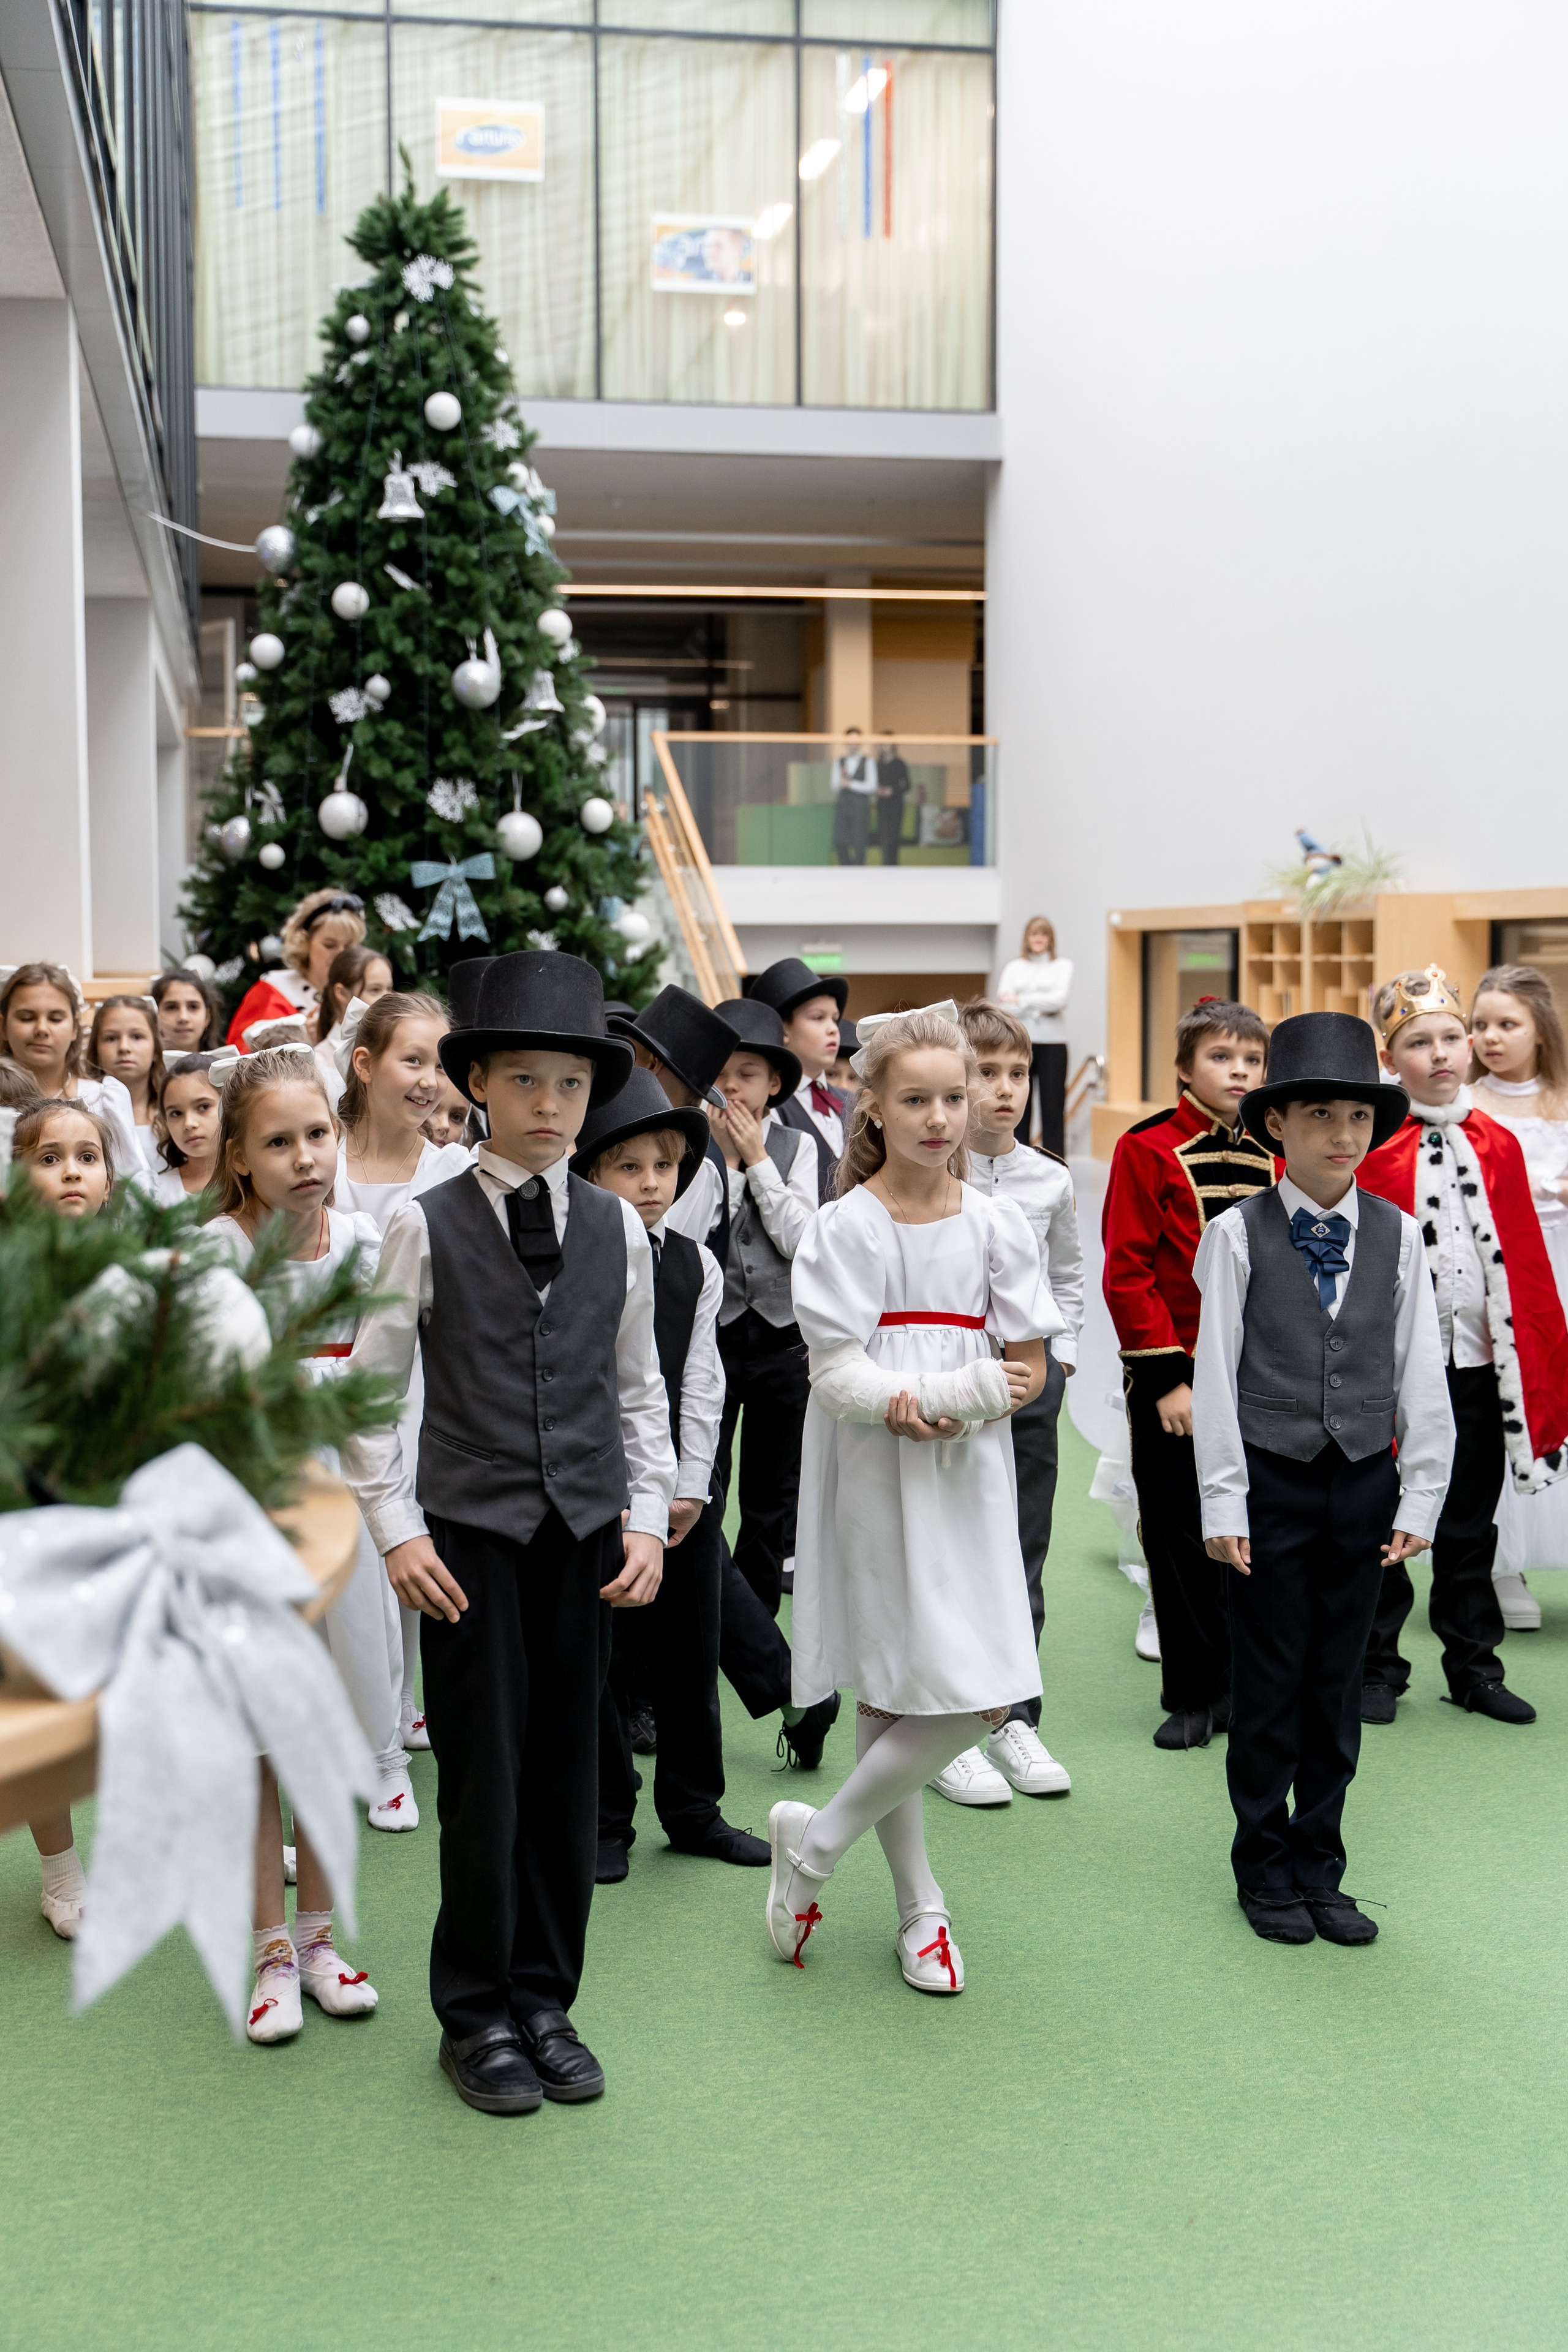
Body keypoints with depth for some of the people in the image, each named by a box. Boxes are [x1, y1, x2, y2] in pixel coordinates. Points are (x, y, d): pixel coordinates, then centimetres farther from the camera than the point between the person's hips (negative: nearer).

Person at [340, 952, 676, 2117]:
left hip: (586, 1533, 3)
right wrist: (397, 1528, -6)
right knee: (483, 1773, 2)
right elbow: (369, 1388, 0)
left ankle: (545, 1999, 25)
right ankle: (477, 2012, 20)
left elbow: (639, 1387, 12)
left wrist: (649, 1517, 4)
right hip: (471, 1530, -3)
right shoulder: (426, 1226, -4)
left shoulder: (618, 1227, 5)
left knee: (567, 1770, 8)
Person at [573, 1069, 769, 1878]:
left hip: (684, 1490, 4)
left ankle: (693, 1809, 26)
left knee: (690, 1656, 12)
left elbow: (702, 1383, 4)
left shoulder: (697, 1267, 6)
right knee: (605, 1659, 3)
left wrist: (688, 1486, -3)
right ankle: (605, 1822, 16)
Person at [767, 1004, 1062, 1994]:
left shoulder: (995, 1224, 5)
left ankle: (816, 1842, 13)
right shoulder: (845, 1228, -4)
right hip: (874, 1480, -3)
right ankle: (921, 1904, 20)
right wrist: (967, 1387, -22)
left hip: (969, 1478, 4)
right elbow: (839, 1373, -11)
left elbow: (1030, 1370, 4)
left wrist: (941, 1410, -15)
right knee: (886, 1691, 2)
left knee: (987, 1697, -2)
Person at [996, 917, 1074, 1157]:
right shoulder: (1014, 967, 10)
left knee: (1053, 1107, -1)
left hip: (1052, 1042, -1)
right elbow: (1004, 1004, -3)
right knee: (1020, 1107, 3)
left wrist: (1022, 1000, -7)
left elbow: (1059, 998, -9)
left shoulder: (1063, 966, 7)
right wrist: (1040, 1008, -10)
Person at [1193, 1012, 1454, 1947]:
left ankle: (1320, 1869, 25)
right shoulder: (1239, 1234, -5)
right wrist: (1224, 1503, -7)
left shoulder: (1398, 1235, 3)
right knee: (1270, 1685, 6)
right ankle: (1266, 1871, 22)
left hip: (1364, 1484, 3)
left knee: (1338, 1686, 11)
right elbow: (1216, 1373, -5)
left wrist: (1420, 1499, 1)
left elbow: (1423, 1375, 5)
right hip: (1273, 1482, -2)